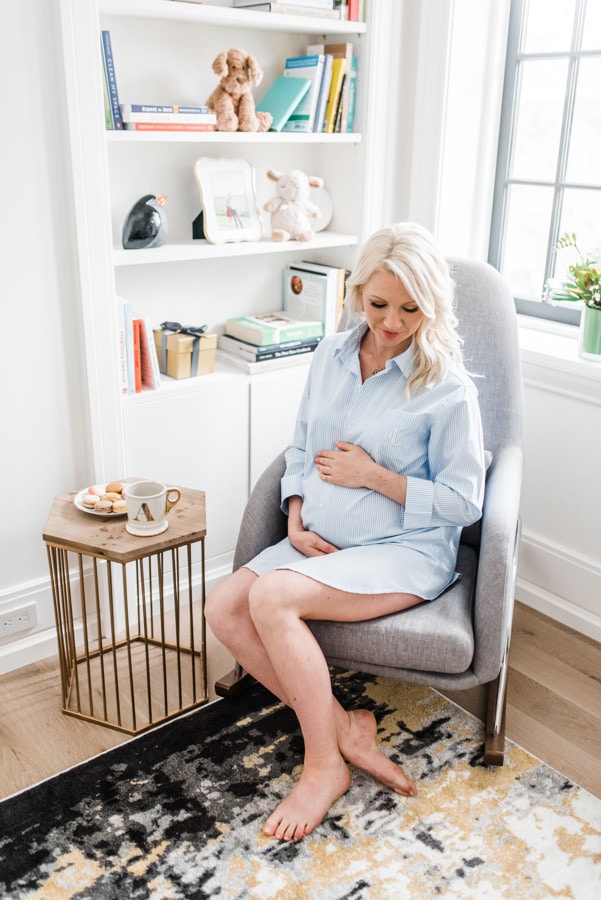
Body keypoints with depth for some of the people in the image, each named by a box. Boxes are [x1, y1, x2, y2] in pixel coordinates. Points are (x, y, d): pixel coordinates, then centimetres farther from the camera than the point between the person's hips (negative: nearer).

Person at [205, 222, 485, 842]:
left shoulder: (448, 387, -10)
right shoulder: (330, 355, 7)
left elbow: (463, 502, -9)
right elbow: (300, 449, 15)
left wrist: (373, 476, -14)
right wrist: (296, 518, -1)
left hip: (406, 552, -6)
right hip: (321, 540, 7)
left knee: (272, 596, -28)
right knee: (223, 607, -14)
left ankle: (324, 764, -8)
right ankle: (343, 728, -6)